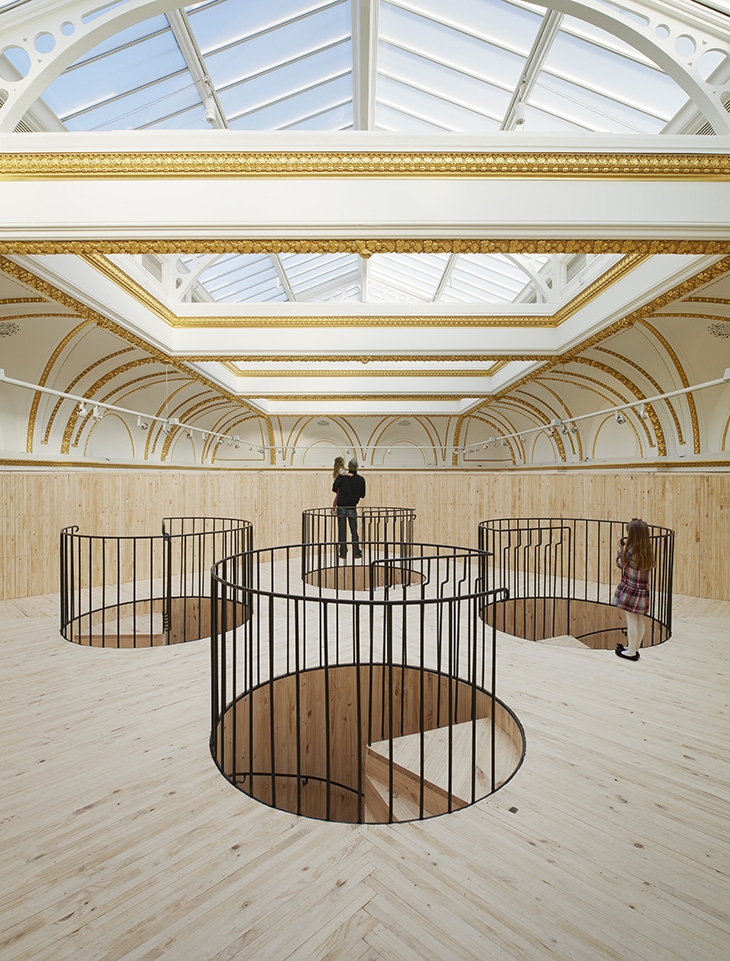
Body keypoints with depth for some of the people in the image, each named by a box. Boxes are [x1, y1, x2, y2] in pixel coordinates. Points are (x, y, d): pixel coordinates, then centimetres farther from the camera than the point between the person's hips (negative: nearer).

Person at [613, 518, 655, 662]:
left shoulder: (630, 551, -19)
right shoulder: (648, 551, 1)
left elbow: (620, 563, -2)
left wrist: (620, 548, 9)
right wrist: (626, 547, 9)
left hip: (630, 590, -7)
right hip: (643, 591, 7)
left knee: (631, 620, 1)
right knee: (639, 620, 14)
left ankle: (631, 652, 9)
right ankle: (635, 648, 27)